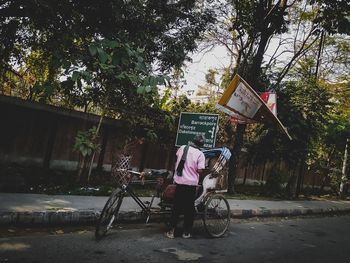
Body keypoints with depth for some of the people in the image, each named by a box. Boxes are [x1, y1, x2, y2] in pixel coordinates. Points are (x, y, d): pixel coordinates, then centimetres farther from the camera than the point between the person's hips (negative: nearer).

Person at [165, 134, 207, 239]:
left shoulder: (182, 148, 3)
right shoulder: (200, 154, -9)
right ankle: (186, 232, 15)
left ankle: (171, 231, 11)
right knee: (189, 208, 10)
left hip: (179, 182, 3)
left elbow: (176, 157, 23)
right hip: (191, 184, -3)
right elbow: (200, 171, -16)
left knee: (176, 207, 11)